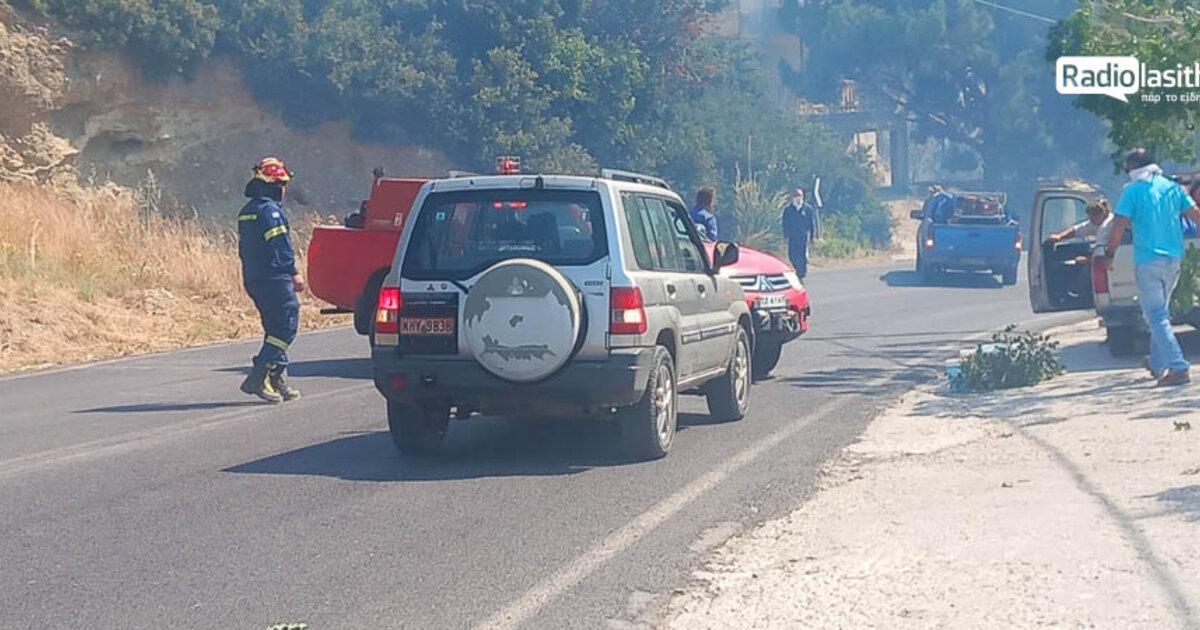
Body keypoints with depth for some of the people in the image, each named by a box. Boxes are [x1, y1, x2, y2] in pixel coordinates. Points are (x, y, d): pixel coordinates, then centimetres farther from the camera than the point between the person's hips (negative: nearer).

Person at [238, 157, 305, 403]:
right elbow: (281, 246, -19)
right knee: (285, 329, -8)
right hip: (274, 279, -10)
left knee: (276, 329, 15)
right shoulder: (270, 210, -13)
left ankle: (279, 380, 14)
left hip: (253, 279, 10)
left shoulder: (246, 212, 18)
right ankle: (257, 378, -16)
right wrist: (294, 273, -16)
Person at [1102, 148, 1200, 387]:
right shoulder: (1173, 188, 7)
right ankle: (1157, 363, 31)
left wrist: (1109, 255, 1)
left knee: (1157, 316, -6)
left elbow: (1118, 228, -11)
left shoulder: (1133, 191, -7)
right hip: (1174, 259, 6)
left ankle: (1178, 367, -16)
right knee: (1161, 311, 21)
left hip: (1148, 261, -6)